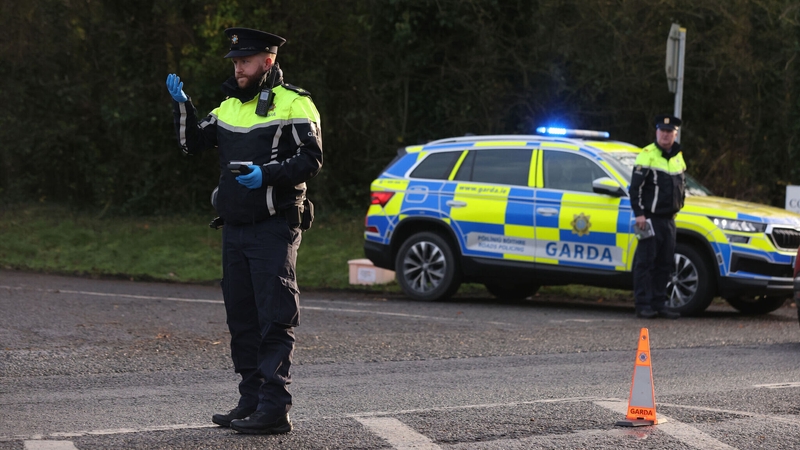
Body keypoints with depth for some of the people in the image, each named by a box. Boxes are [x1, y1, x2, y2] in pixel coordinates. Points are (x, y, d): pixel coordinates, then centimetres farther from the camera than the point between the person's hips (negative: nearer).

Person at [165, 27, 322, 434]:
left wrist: (267, 174, -23)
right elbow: (192, 144, 19)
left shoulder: (293, 104, -5)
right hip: (234, 229, 7)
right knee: (241, 318, 10)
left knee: (275, 318, -9)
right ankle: (250, 401, 17)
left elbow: (311, 159, -11)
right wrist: (182, 106, 4)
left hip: (274, 228, -7)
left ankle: (275, 408, -11)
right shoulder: (230, 106, 17)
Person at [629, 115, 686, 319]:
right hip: (650, 218, -7)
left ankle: (659, 303, 15)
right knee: (645, 262, -6)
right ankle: (643, 305, -5)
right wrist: (639, 213, -17)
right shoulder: (647, 155, -9)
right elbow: (635, 187, -12)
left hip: (668, 218, 7)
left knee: (665, 264, 9)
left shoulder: (678, 157, 14)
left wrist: (677, 206, 16)